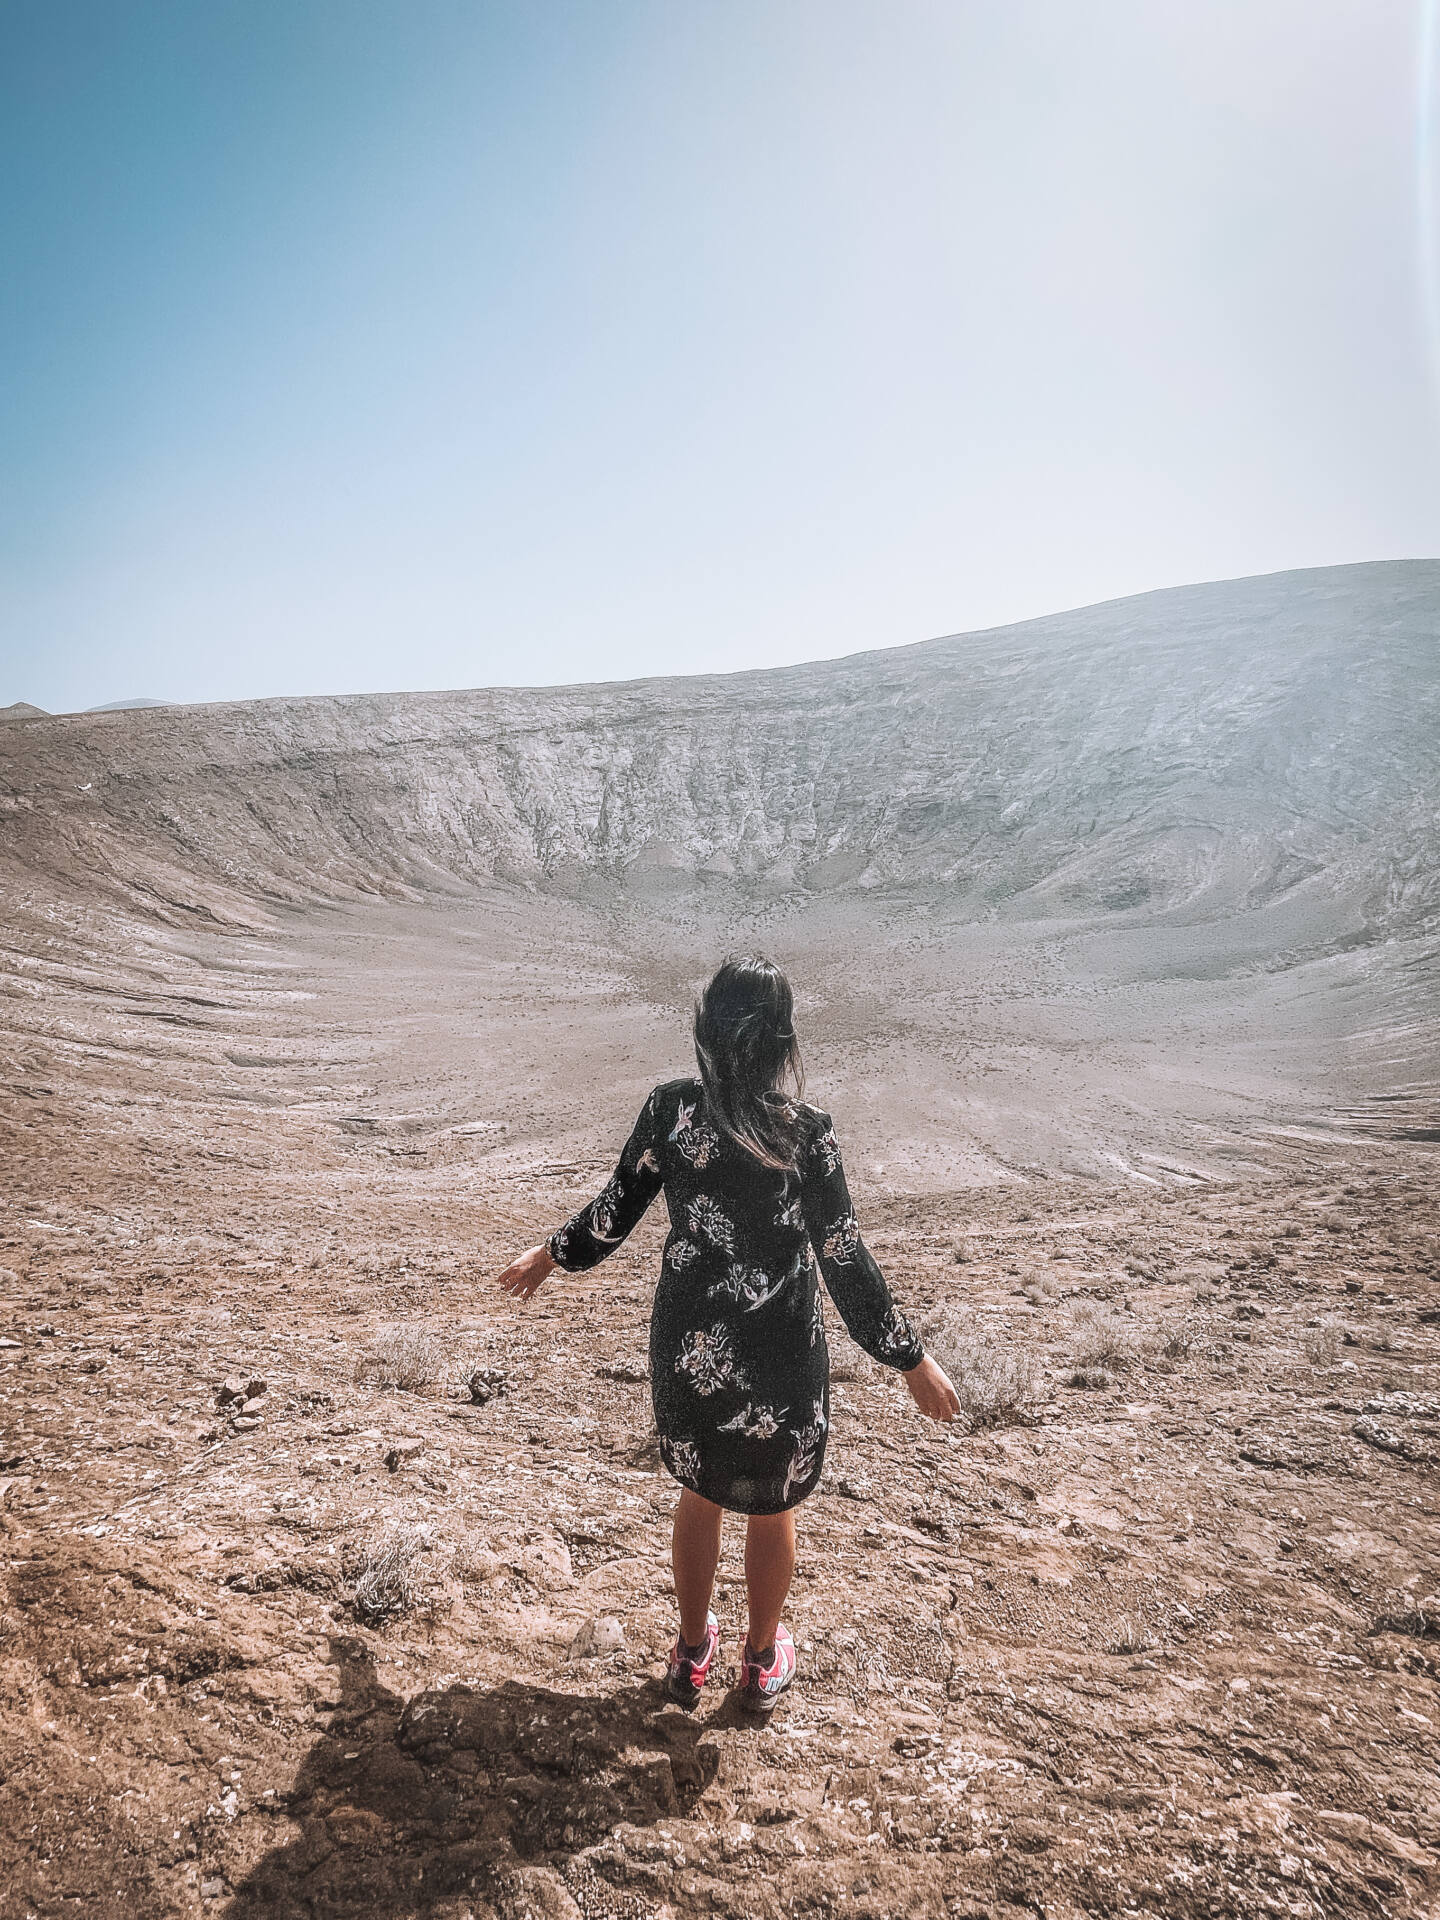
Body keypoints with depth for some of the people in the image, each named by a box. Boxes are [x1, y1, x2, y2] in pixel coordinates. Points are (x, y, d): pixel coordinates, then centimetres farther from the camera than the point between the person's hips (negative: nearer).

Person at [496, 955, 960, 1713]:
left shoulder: (668, 1110, -13)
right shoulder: (804, 1135, -20)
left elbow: (615, 1209, -1)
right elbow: (845, 1261, -15)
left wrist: (548, 1257, 18)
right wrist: (912, 1360, -4)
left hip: (687, 1344, 3)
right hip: (777, 1357, -2)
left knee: (699, 1495, 26)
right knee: (772, 1509, 22)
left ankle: (692, 1651, 44)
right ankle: (761, 1662, 42)